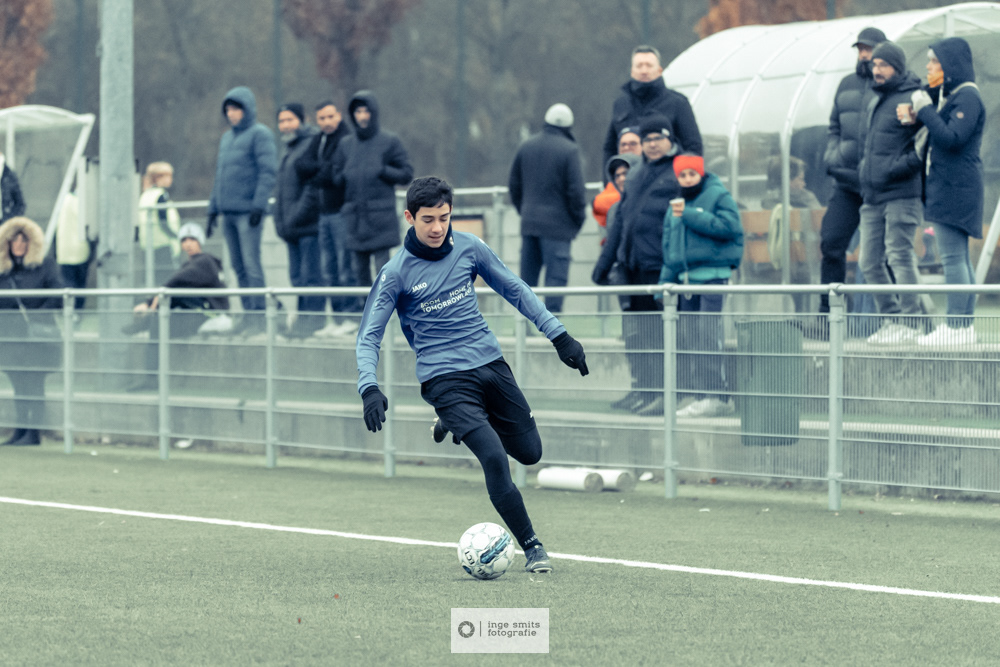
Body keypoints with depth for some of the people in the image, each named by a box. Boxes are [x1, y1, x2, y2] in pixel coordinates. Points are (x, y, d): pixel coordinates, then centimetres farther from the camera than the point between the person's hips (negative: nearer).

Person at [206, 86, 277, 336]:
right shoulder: (227, 138, 20)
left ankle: (258, 317, -9)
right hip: (228, 212, 8)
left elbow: (268, 172, -12)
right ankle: (248, 313, 12)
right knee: (238, 266, 8)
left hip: (248, 212, -8)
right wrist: (213, 209, 19)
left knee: (251, 264, -10)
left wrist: (259, 205, -19)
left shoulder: (260, 134, -5)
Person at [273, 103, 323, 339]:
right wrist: (282, 222, 18)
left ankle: (311, 321, -6)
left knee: (310, 275, -8)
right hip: (293, 229, 10)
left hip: (308, 225, -10)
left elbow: (315, 186, -17)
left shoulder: (312, 145, -9)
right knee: (297, 276, 11)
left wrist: (297, 217, -19)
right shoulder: (289, 149, 22)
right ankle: (302, 319, 15)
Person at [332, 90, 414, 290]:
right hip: (354, 216, 4)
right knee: (360, 269, 5)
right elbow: (336, 178, 16)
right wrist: (347, 176, -5)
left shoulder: (389, 142, 2)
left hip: (381, 215, -4)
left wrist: (382, 171, -11)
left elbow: (406, 174, 2)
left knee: (383, 268, -9)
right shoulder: (346, 144, 12)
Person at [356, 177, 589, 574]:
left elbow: (515, 290, 12)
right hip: (445, 378, -5)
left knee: (529, 452, 12)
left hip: (490, 363, 5)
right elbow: (369, 336, -6)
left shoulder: (468, 248, 1)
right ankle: (532, 548, -7)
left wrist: (558, 335, 9)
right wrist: (369, 388, -22)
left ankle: (458, 426, 38)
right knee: (494, 459, -20)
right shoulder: (396, 273, -9)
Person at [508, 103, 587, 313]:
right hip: (557, 224, -6)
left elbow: (514, 185, 15)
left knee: (527, 275, 10)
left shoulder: (526, 147, 8)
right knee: (556, 277, -4)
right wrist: (579, 218, 2)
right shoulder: (569, 150, -10)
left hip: (529, 223, 6)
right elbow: (576, 190, -11)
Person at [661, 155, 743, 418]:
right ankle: (702, 395, 10)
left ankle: (717, 395, -14)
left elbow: (728, 226, -17)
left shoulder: (718, 196, -1)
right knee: (686, 338, 6)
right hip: (686, 278, 8)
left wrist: (690, 216, -17)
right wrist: (666, 279, 17)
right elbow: (669, 245, 24)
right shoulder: (676, 205, 19)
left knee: (708, 337, -14)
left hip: (713, 275, -8)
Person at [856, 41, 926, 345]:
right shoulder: (875, 102, 19)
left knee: (900, 257, -9)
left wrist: (899, 167, -19)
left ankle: (910, 321, -5)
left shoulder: (912, 100, -8)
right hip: (872, 195, 9)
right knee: (870, 262, 8)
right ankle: (889, 318, 16)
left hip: (901, 194, -9)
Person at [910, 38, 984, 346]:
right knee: (959, 258, 11)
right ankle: (964, 324, 15)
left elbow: (952, 137, -23)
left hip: (956, 188, -10)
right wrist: (919, 110, 5)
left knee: (952, 257, -11)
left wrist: (924, 109, -16)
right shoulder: (949, 95, 18)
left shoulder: (968, 98, -12)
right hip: (945, 185, 10)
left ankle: (956, 327, -11)